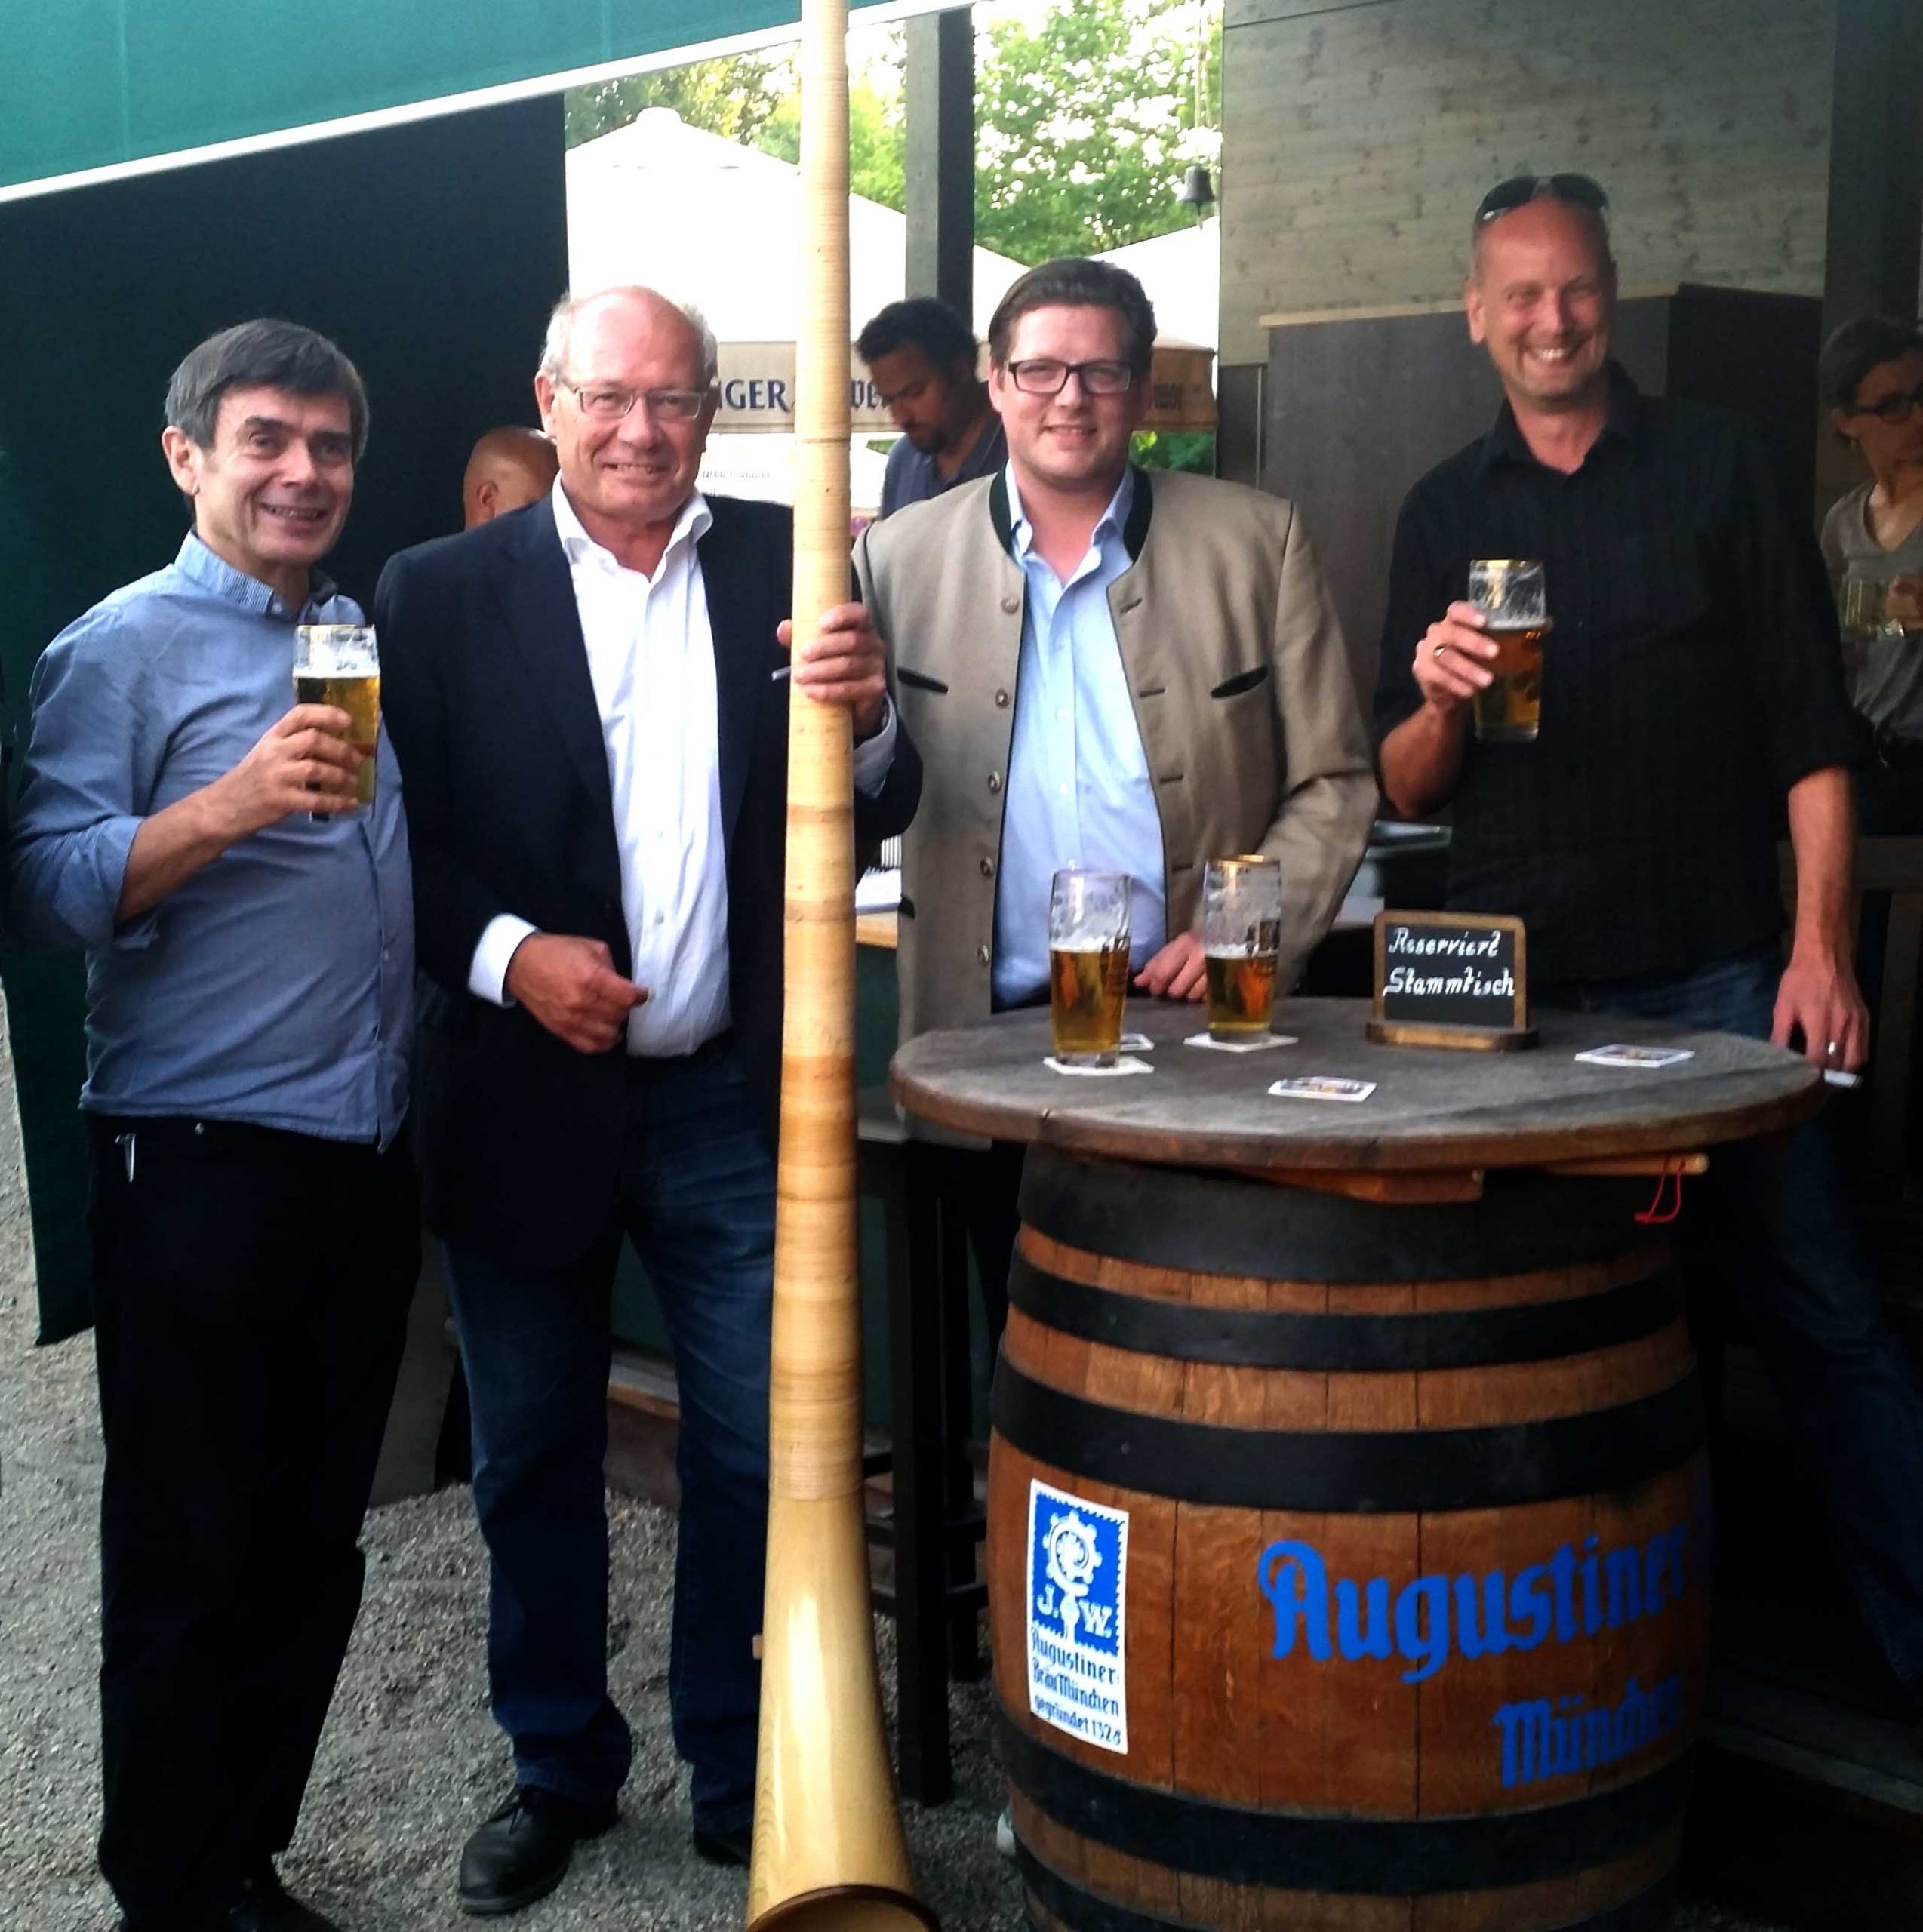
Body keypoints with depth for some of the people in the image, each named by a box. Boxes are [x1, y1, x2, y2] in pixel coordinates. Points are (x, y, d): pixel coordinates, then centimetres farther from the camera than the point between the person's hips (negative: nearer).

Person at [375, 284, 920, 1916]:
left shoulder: (789, 569, 4)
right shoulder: (442, 593, 0)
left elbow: (873, 818, 2)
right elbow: (401, 838, -2)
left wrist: (868, 715, -19)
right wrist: (506, 952, -18)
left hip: (735, 1104, 1)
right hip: (524, 1097, 0)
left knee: (757, 1458, 7)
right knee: (534, 1461, 14)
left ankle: (743, 1776, 27)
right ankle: (560, 1767, 33)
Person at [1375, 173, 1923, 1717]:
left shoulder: (1720, 464, 6)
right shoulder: (1447, 512, 11)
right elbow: (1406, 788, 11)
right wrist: (1439, 702, -12)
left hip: (1722, 972, -2)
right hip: (1522, 991, 2)